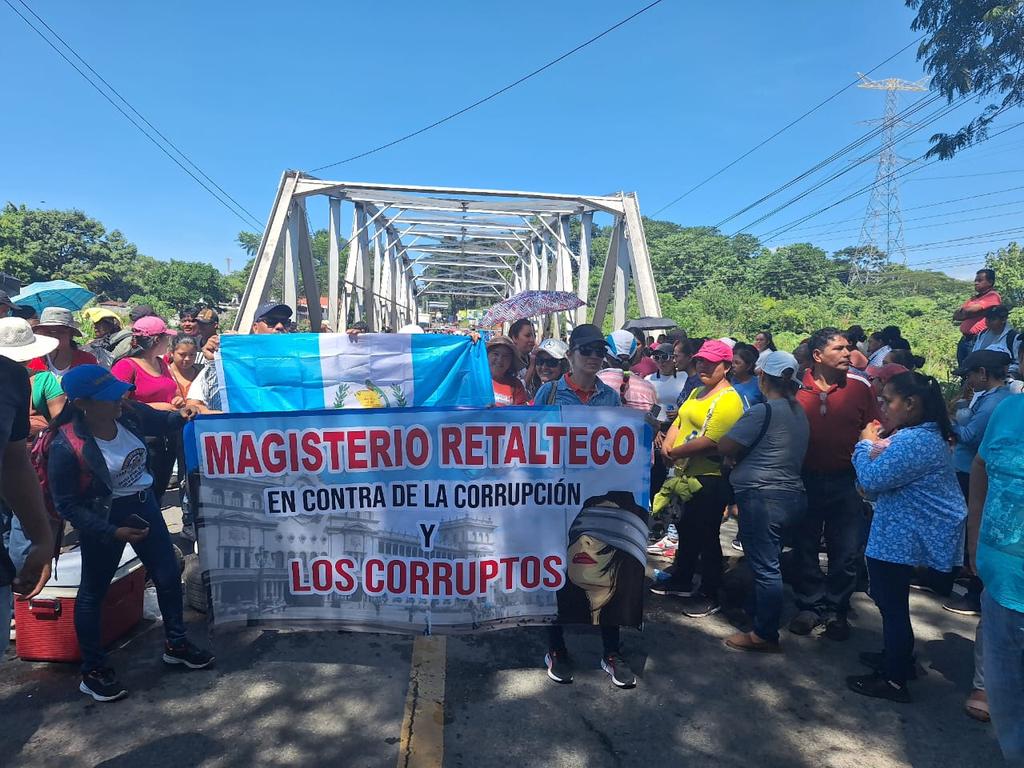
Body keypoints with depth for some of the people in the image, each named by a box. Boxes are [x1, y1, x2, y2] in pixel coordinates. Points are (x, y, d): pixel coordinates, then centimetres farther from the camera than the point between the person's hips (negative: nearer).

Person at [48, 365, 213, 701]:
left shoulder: (128, 413, -13)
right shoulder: (66, 446, -26)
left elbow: (163, 422, 9)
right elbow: (66, 505, -17)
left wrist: (183, 414, -13)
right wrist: (113, 532, -21)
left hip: (144, 505, 6)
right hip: (104, 520, -6)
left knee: (169, 576, 14)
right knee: (93, 592, 13)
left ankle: (176, 644, 36)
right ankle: (92, 672, 32)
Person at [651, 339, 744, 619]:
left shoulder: (728, 399, -17)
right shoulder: (697, 392, 14)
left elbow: (710, 441, -26)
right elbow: (678, 422, 12)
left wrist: (675, 452, -18)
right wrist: (666, 446, -8)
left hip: (711, 479, -9)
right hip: (687, 474, 9)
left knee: (706, 536, 2)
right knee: (686, 529, 21)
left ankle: (710, 595, 18)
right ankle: (682, 581, 38)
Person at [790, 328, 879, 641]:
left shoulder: (860, 387, -5)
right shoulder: (796, 388, -6)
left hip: (846, 481, 0)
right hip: (806, 479, 0)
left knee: (847, 551, 8)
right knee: (805, 546, 12)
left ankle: (836, 609, 26)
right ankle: (810, 604, 29)